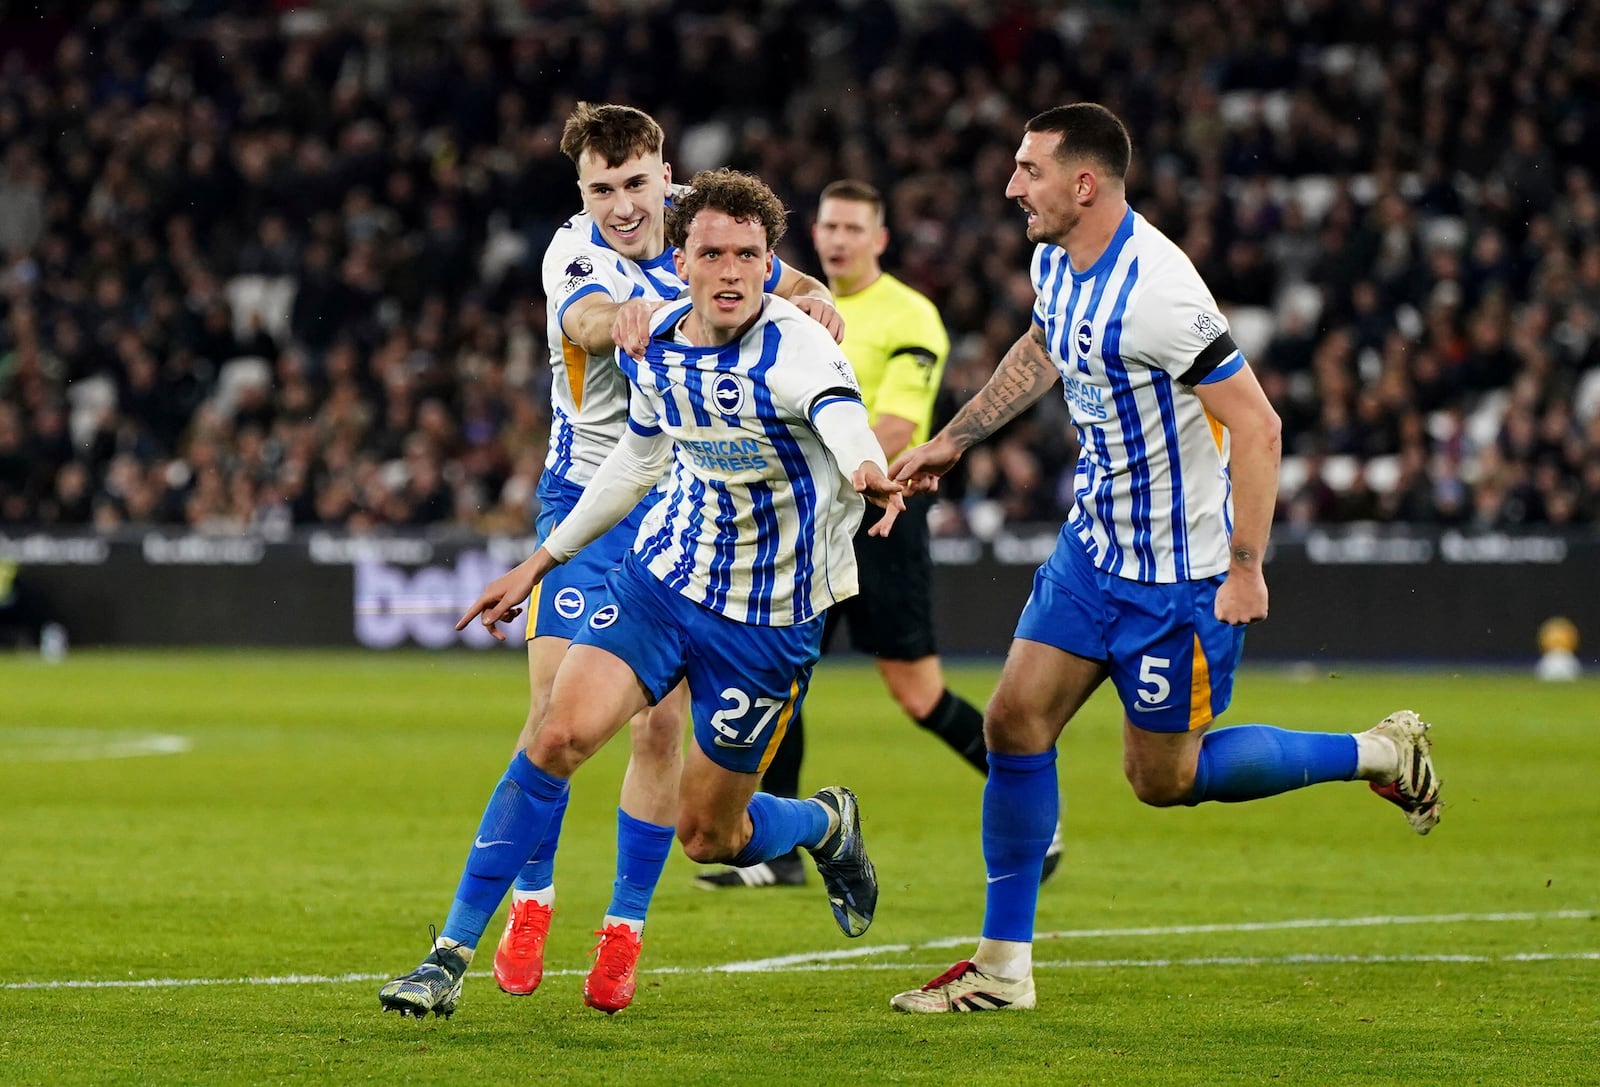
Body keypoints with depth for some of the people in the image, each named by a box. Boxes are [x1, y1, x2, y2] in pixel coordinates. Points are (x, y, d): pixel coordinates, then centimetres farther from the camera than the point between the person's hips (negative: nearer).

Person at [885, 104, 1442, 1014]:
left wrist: (1246, 568, -27)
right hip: (1095, 540, 8)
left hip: (1178, 571, -8)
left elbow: (1257, 424, -27)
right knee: (1017, 721, 1)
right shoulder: (1057, 262, 1)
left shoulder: (1154, 291, -28)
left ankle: (1381, 754, 20)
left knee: (1164, 777, 3)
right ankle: (1003, 968, 8)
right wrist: (951, 441, 25)